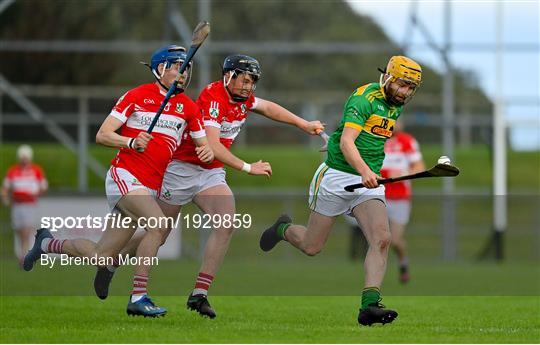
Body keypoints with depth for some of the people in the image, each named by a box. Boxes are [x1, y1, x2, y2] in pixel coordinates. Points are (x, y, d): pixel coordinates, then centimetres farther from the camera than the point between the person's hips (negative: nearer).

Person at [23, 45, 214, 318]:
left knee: (102, 256, 5)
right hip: (125, 175, -6)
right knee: (160, 224, -31)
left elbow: (203, 145, 16)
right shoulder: (137, 96, -1)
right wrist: (132, 143, -21)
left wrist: (207, 152, -9)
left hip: (151, 188, 6)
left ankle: (48, 243, 32)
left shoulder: (188, 107, 11)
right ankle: (138, 297, -27)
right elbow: (102, 135, -3)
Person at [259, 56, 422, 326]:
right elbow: (346, 142, -28)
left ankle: (369, 305, -22)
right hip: (337, 177, -6)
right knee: (312, 247, 6)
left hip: (370, 181, 6)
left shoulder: (396, 106, 10)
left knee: (381, 240, -19)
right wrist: (363, 171, -43)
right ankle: (283, 229, 40)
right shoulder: (365, 98, -16)